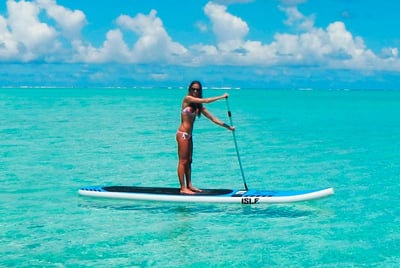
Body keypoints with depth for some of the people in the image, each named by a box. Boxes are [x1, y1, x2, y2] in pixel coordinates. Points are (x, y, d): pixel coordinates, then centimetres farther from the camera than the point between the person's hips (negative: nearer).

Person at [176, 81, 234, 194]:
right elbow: (206, 101, -17)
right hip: (182, 134, -8)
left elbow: (212, 118, 9)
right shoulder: (187, 99, -9)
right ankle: (183, 188, -3)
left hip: (189, 135, 8)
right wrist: (222, 97, -9)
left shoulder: (198, 106, 10)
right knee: (183, 161, -5)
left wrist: (228, 126, 5)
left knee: (189, 161, 10)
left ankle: (189, 185, 15)